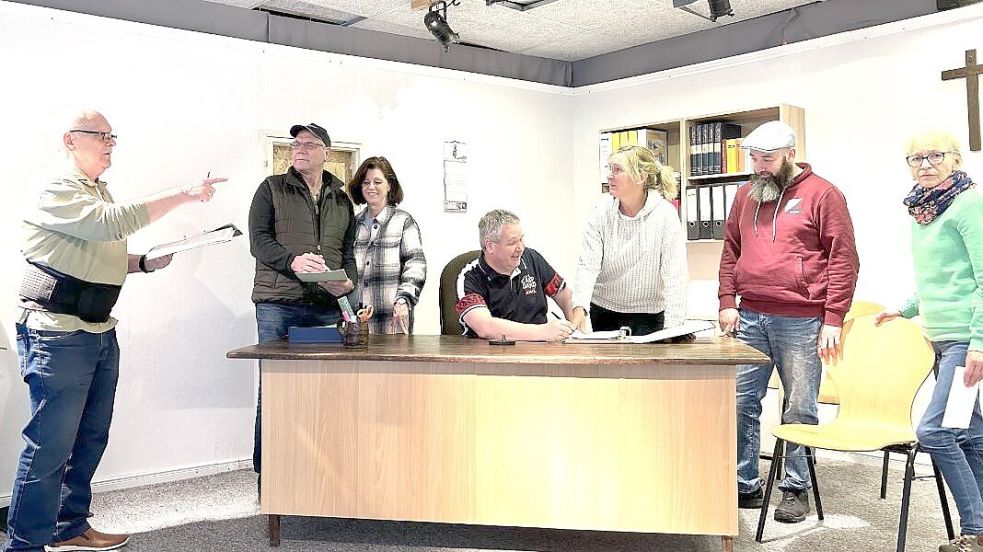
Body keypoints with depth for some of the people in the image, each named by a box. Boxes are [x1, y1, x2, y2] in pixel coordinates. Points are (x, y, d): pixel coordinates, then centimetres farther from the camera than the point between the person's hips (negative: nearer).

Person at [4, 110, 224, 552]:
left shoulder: (99, 192, 18)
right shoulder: (58, 192, -12)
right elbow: (115, 222, -29)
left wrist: (144, 263, 7)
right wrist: (183, 195, -28)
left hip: (100, 331, 9)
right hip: (58, 335, -9)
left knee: (91, 438, 14)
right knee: (50, 445, -6)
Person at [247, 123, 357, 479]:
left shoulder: (342, 200, 19)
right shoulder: (272, 189, 9)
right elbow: (258, 240, -1)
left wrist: (348, 282, -4)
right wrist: (292, 261, -19)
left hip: (326, 307, 3)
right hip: (278, 305, -3)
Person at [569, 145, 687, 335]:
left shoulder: (665, 214, -14)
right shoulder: (602, 212, -6)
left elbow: (675, 275, -18)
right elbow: (588, 264, -13)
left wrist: (672, 326, -26)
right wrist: (580, 307, -29)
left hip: (648, 313, -2)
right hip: (603, 310, 2)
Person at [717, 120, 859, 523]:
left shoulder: (822, 194, -1)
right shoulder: (746, 194, 15)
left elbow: (843, 259, -4)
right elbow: (731, 251, 19)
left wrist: (833, 320, -9)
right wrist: (727, 302, 7)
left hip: (801, 322, -5)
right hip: (749, 318, 5)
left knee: (799, 410, 2)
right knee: (740, 403, 6)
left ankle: (796, 488, 17)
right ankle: (744, 485, 17)